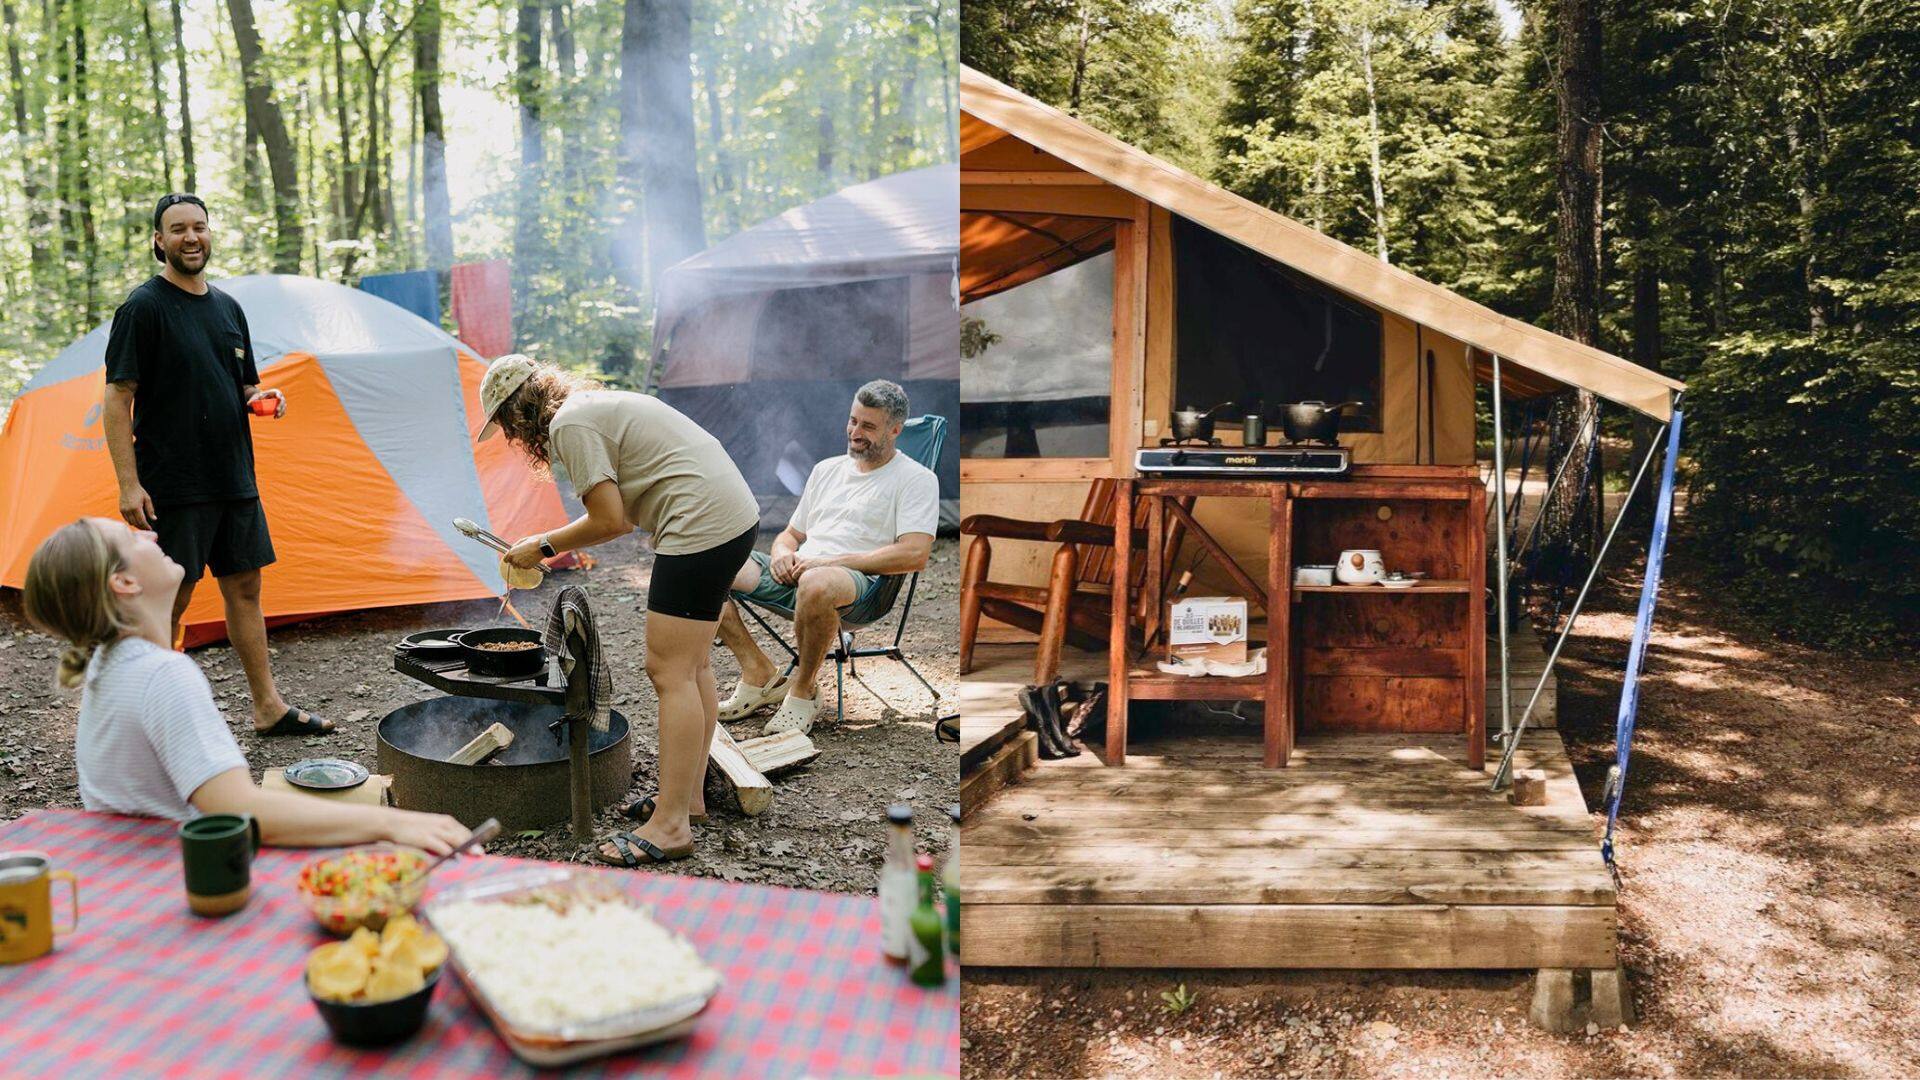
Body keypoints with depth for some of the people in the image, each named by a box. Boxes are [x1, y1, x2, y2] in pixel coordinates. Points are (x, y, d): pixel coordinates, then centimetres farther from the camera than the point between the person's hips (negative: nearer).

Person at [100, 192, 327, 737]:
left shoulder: (227, 307, 13)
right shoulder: (143, 308, -8)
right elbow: (117, 401, -11)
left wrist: (263, 398, -1)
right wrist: (129, 483, -17)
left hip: (234, 479, 7)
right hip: (173, 484, -7)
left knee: (245, 588, 11)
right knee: (169, 599, 0)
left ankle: (269, 707, 19)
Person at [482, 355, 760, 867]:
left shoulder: (569, 425, -10)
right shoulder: (595, 405, 21)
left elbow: (610, 521, -12)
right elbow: (623, 514, 23)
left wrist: (544, 546, 2)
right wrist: (547, 550, 22)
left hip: (701, 526, -11)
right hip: (734, 515, 11)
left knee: (671, 673, -9)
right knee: (692, 666, 17)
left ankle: (670, 826, -6)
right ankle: (689, 795, 27)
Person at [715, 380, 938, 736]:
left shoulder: (916, 479, 3)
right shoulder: (827, 469, 25)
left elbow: (914, 555, -11)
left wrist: (832, 561, -15)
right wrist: (782, 552, 1)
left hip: (861, 583, -6)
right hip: (795, 573, 7)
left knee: (815, 584, -43)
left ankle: (801, 691, -18)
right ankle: (758, 673, -7)